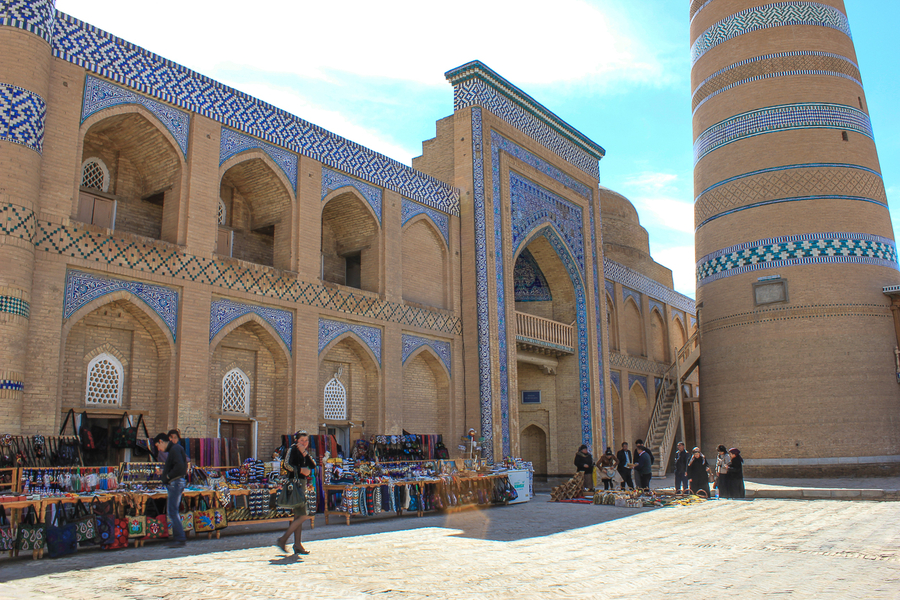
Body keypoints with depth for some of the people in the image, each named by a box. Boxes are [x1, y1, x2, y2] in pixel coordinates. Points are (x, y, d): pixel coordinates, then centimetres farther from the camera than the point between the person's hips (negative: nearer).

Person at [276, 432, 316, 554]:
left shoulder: (304, 453, 16)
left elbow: (313, 466, 4)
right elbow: (287, 465, -20)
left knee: (298, 516, 10)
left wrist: (305, 453, -6)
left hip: (302, 483, 9)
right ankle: (283, 539, -1)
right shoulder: (293, 449, -7)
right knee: (302, 516, -11)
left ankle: (297, 545, 15)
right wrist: (301, 470, -20)